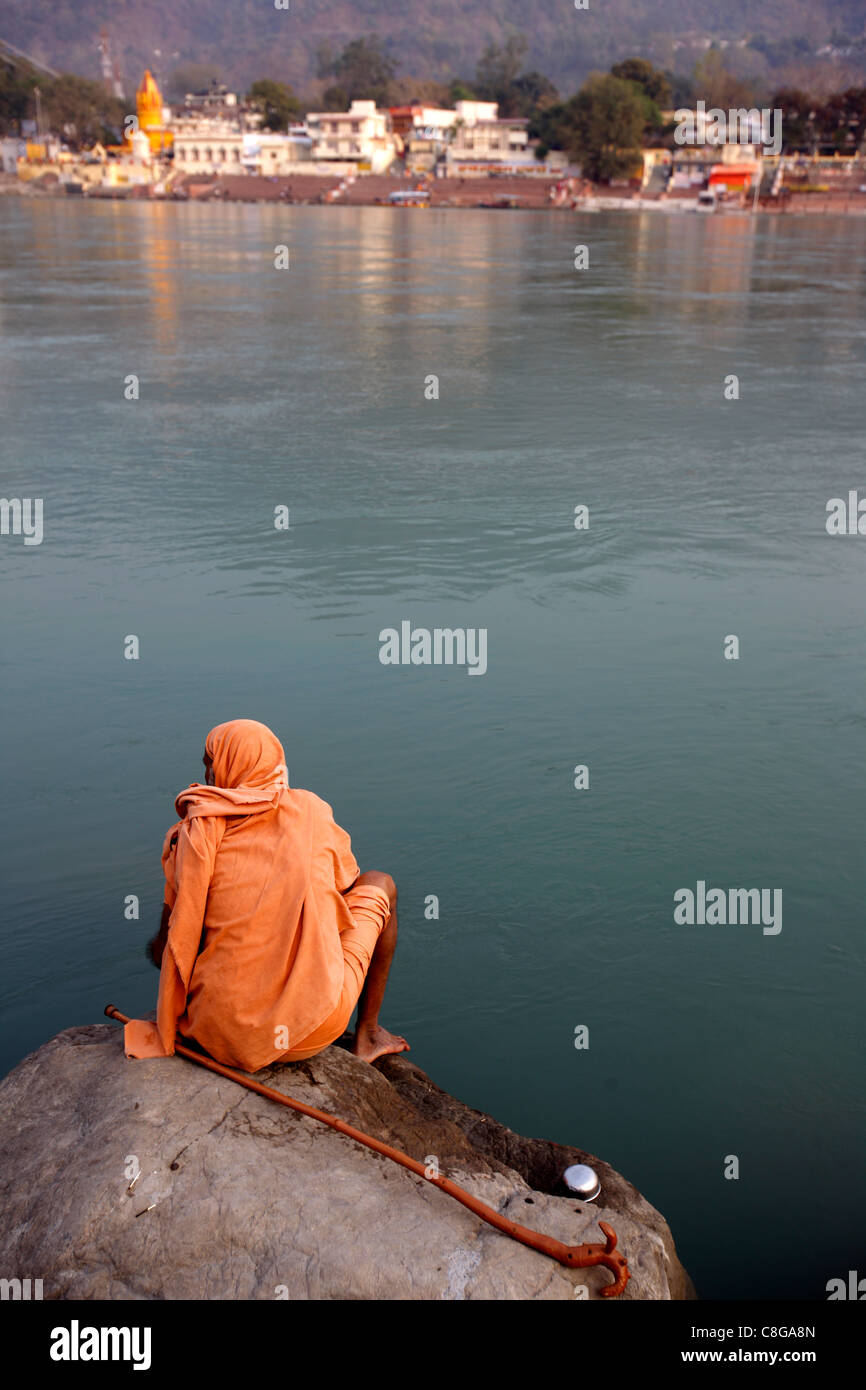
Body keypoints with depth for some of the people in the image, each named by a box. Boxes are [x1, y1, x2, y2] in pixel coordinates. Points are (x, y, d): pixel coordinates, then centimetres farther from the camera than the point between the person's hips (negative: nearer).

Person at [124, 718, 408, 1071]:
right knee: (379, 884, 23)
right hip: (314, 1032, -2)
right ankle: (367, 1035, 25)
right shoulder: (313, 811, 1)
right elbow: (347, 886, 19)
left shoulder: (194, 834, -1)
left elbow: (165, 945, 5)